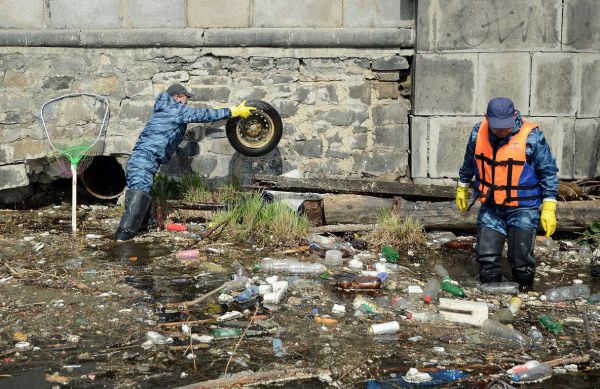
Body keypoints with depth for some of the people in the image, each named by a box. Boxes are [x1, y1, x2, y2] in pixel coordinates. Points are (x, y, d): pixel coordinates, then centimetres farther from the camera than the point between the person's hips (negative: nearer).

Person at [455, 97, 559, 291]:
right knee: (487, 257, 6)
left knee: (521, 259, 2)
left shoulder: (532, 136, -16)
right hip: (490, 208, 4)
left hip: (522, 209, -3)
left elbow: (548, 172, -8)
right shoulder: (478, 133, -4)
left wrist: (549, 209, -10)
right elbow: (469, 162, 15)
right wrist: (462, 188, 23)